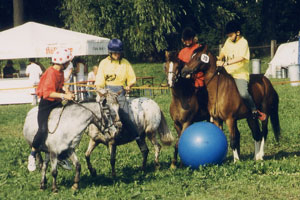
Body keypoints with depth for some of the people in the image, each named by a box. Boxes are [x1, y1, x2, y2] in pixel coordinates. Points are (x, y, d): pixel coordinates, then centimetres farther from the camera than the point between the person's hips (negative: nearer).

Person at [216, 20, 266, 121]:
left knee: (243, 93, -28)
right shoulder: (228, 41, 13)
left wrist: (226, 63, -31)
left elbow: (240, 58, -24)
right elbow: (223, 52, 32)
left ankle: (255, 111, -8)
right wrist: (218, 60, 14)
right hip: (227, 74, 8)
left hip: (240, 75, -8)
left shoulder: (243, 43, -9)